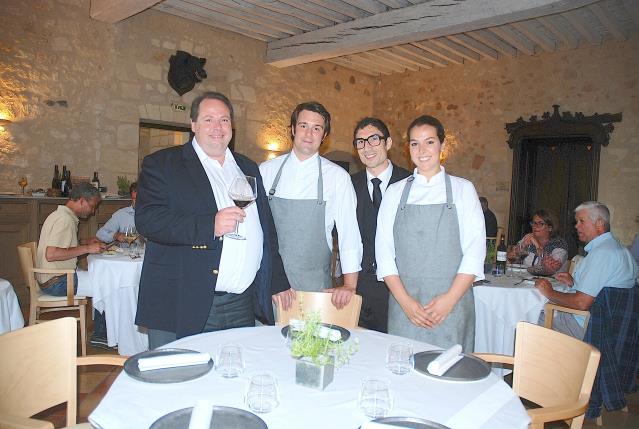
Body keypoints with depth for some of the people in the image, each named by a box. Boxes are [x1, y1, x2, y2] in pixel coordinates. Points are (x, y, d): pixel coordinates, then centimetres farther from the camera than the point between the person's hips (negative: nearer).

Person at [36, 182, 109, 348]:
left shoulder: (60, 215, 13)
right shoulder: (65, 219, -20)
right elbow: (51, 254, -29)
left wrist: (85, 243, 11)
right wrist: (86, 248, -23)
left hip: (53, 278, 11)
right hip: (57, 282, -11)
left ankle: (100, 335, 15)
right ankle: (100, 336, 10)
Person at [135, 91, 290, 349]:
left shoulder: (248, 168, 16)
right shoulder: (161, 164, 1)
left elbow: (267, 230, 18)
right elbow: (147, 219, -14)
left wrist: (280, 287, 12)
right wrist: (209, 225, -24)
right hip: (183, 308, -4)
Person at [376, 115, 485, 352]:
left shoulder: (463, 189, 5)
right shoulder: (395, 192, 8)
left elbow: (475, 250, -1)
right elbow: (384, 250, 3)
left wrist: (450, 299, -11)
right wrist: (405, 301, -7)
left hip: (452, 305, -1)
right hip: (404, 306, 1)